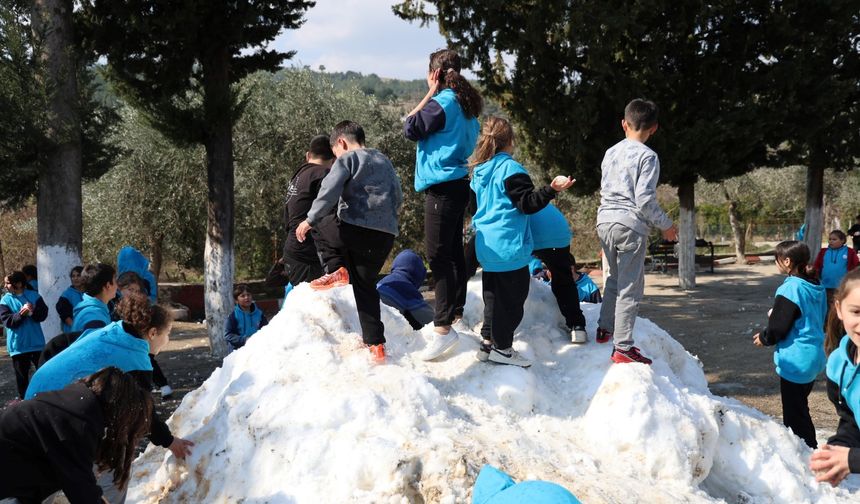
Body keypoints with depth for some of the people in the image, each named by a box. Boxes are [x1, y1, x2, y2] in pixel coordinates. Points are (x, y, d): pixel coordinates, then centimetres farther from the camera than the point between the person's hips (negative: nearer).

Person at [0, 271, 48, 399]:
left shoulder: (34, 296, -1)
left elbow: (43, 314, -7)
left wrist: (33, 311, -26)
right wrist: (21, 314, -27)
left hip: (36, 342, 0)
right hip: (18, 345, 0)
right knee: (21, 375, 10)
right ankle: (23, 399, 22)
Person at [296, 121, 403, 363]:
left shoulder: (347, 159, 1)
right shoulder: (384, 161, 23)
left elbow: (329, 192, -12)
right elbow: (398, 199, 25)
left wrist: (310, 220, -10)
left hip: (355, 229, -6)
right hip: (385, 236, 7)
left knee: (319, 226, 20)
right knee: (366, 287, 15)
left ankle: (337, 270, 3)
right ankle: (375, 344, 8)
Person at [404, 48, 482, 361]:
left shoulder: (442, 102, -15)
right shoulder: (465, 104, 13)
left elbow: (411, 129, -9)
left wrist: (430, 93, -3)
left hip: (442, 187, -10)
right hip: (457, 183, 10)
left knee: (437, 255, -10)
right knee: (453, 252, 17)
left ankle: (443, 327, -12)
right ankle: (453, 311, 28)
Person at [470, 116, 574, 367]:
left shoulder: (480, 172, 12)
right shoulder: (511, 169, -14)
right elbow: (527, 204, -18)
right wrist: (551, 189, -28)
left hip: (487, 247, 9)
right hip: (509, 247, -9)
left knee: (493, 296, 17)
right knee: (512, 297, 0)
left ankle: (488, 343, 21)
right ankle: (502, 347, 4)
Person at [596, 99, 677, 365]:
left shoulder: (610, 152, 11)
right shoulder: (647, 156, -9)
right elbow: (645, 200, -14)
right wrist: (666, 225, -1)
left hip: (605, 220, 7)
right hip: (630, 225, -7)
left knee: (614, 279, 24)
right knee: (630, 288, -2)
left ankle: (605, 329, 33)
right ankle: (623, 347, -2)